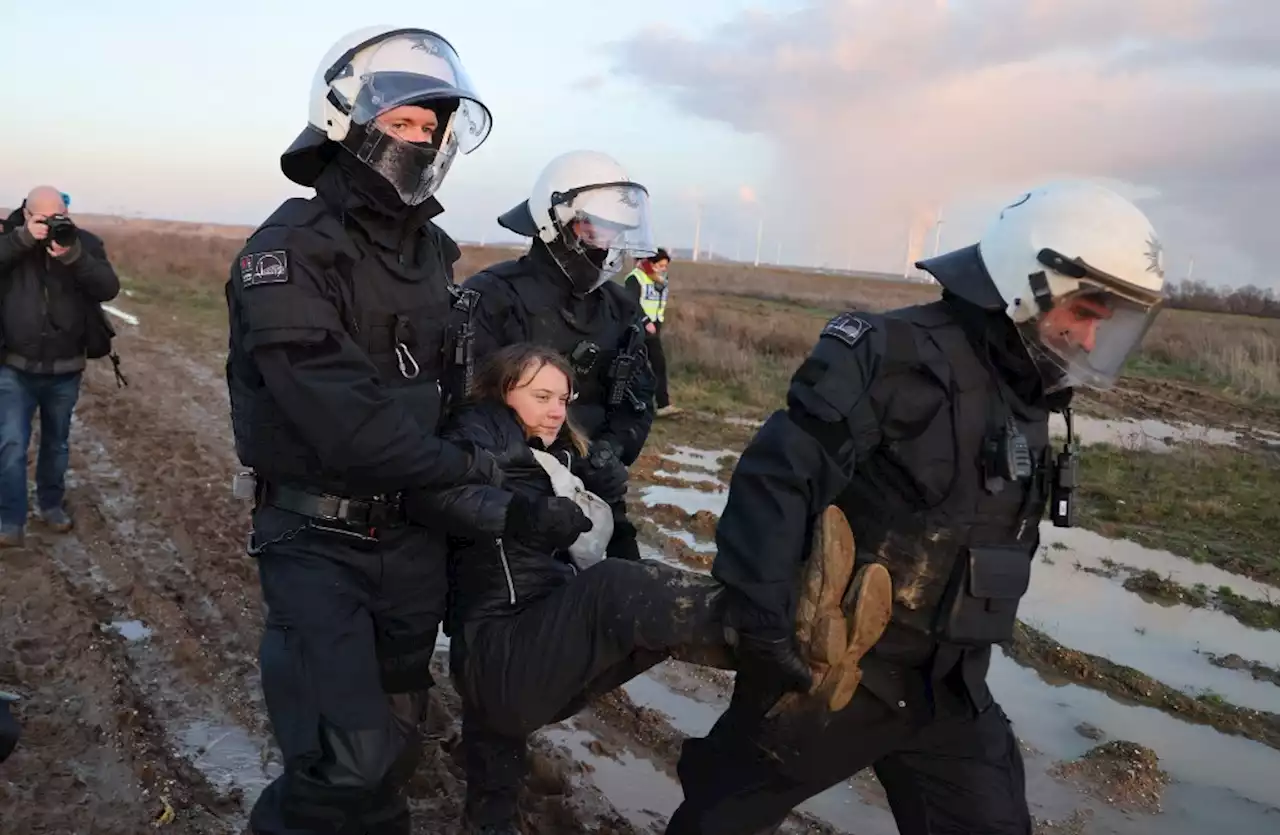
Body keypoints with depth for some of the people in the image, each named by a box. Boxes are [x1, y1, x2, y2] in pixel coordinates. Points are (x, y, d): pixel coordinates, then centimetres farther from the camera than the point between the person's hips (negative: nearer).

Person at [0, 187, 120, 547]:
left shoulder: (85, 242, -4)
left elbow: (109, 288, -16)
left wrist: (74, 256, -29)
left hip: (65, 371, 1)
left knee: (56, 443, 16)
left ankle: (51, 505, 34)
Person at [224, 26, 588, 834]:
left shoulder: (432, 252, 7)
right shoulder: (290, 252, -17)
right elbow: (346, 422, -26)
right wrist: (477, 473, -19)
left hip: (413, 531, 7)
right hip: (319, 540, -6)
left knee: (393, 741, 19)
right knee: (350, 766, -13)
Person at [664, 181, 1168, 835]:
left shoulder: (1026, 396, 8)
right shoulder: (900, 355, -20)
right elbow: (776, 477, -27)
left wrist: (966, 649, 19)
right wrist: (762, 620, -30)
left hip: (948, 689, 7)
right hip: (828, 668, -7)